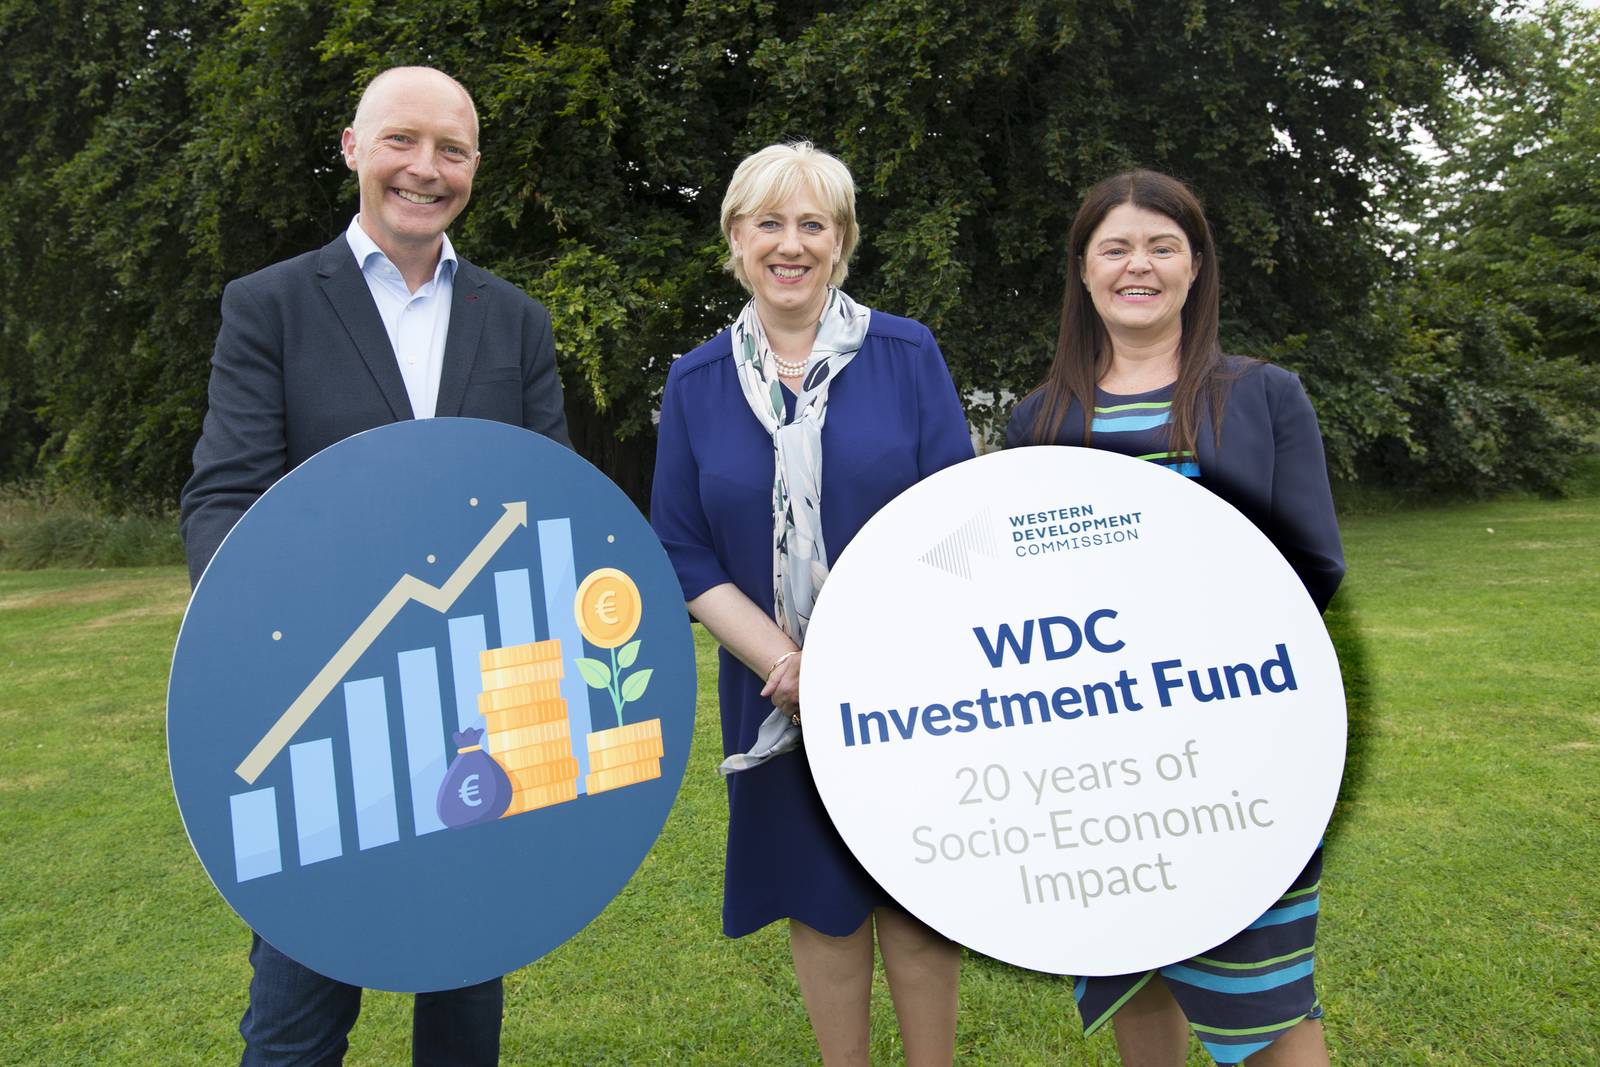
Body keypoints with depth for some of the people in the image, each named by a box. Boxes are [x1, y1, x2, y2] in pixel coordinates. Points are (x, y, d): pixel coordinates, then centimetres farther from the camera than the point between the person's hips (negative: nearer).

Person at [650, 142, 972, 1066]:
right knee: (822, 903, 13)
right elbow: (686, 555, 0)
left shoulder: (907, 354, -1)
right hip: (779, 693, 2)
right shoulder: (697, 383, 3)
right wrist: (789, 663, -13)